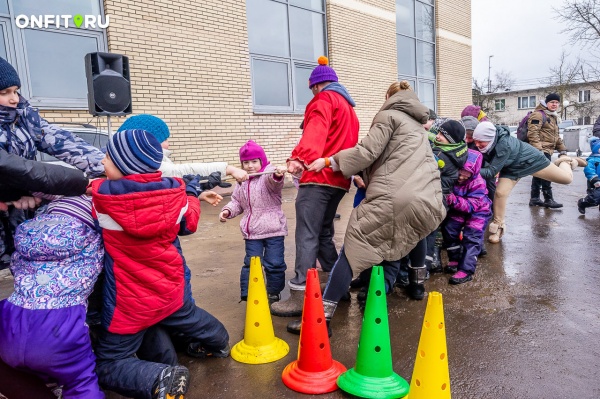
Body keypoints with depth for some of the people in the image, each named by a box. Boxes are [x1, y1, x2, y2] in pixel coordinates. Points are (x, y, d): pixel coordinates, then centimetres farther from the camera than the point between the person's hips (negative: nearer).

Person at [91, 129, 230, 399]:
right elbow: (189, 223, 5)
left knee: (108, 367, 12)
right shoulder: (175, 192, -15)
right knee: (191, 318, 36)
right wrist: (191, 193, 20)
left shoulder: (101, 197, -23)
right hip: (172, 290, 4)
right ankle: (219, 343, 59)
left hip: (129, 304, -4)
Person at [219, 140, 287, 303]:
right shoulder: (242, 182, 10)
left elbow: (274, 182, -34)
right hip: (251, 232, 4)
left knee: (274, 264, 4)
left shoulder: (268, 175, -9)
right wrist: (227, 211, 1)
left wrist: (277, 176, -57)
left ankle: (274, 293, 23)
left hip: (273, 229, -4)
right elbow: (237, 202, 21)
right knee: (251, 263, 6)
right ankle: (248, 294, 17)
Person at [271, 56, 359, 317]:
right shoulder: (348, 106, 29)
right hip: (339, 179, 9)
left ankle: (300, 295, -13)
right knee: (323, 233, 17)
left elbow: (315, 132, -21)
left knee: (307, 236, -12)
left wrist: (300, 158, -35)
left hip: (319, 178, -9)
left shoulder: (324, 100, -1)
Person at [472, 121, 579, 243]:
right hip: (511, 168, 4)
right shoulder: (483, 145, -27)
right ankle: (497, 226, 4)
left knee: (567, 178, 4)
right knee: (500, 192, -13)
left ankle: (564, 161, 39)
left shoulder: (504, 145, -44)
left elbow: (491, 172, -44)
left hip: (531, 160, -4)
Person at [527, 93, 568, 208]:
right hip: (540, 151, -10)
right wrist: (538, 149, -27)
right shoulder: (538, 114, -9)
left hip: (547, 150, 10)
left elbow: (556, 136, 31)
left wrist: (562, 149, 27)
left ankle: (534, 199, 18)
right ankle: (548, 199, -6)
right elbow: (532, 133, -20)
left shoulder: (553, 117, 23)